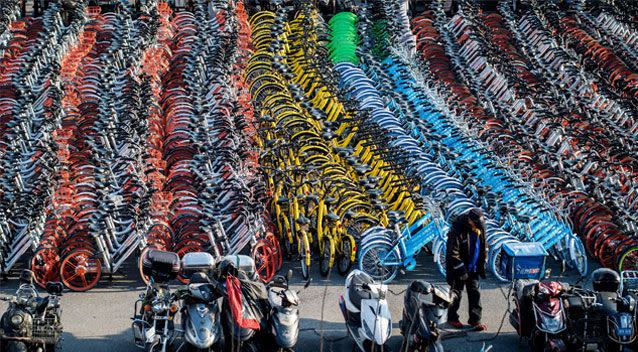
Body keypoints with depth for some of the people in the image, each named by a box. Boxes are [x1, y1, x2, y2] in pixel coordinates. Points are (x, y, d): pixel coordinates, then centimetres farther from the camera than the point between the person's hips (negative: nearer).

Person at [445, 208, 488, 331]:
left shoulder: (480, 227, -4)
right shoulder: (457, 230, -25)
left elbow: (483, 245, 13)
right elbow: (453, 253, -23)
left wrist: (483, 260, 12)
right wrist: (461, 270, -20)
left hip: (474, 268, 6)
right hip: (458, 267, -6)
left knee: (475, 292, 5)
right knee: (456, 292, 5)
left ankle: (475, 319, 11)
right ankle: (452, 318, 21)